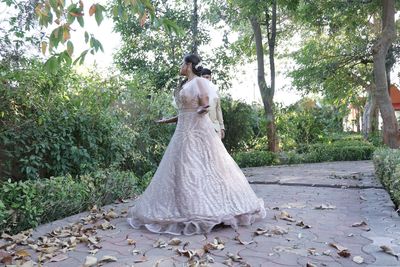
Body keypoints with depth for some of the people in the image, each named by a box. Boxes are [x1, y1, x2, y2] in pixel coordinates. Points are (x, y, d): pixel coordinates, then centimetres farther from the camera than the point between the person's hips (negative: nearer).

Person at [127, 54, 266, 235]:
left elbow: (205, 107, -13)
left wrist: (203, 109, -36)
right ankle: (190, 210, 14)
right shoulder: (185, 86, 18)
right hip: (185, 132, 9)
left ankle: (207, 211, 4)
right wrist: (168, 120, 29)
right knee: (184, 171, 6)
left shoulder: (200, 81, -5)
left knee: (204, 169, -6)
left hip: (198, 132, -9)